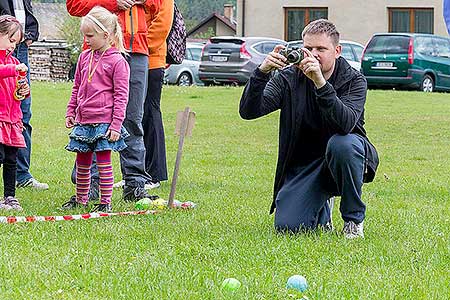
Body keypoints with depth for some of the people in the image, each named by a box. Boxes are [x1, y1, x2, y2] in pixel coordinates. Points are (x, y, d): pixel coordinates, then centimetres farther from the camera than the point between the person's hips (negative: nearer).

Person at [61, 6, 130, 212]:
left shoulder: (117, 61, -8)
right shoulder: (84, 57, 11)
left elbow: (121, 95, -9)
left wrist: (116, 125, -13)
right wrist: (71, 112, 16)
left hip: (104, 122, -6)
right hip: (83, 121, 6)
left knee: (103, 163, -2)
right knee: (82, 163, 13)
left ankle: (105, 202, 4)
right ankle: (81, 199, 26)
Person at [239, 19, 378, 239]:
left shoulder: (354, 81, -11)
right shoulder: (289, 78, -4)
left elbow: (345, 124, -32)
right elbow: (249, 112, -16)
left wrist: (320, 83, -45)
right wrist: (262, 72, -33)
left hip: (341, 161, -2)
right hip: (302, 164, 2)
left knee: (342, 143, -37)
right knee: (287, 226, -19)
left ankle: (354, 219, -14)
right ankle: (321, 215, 20)